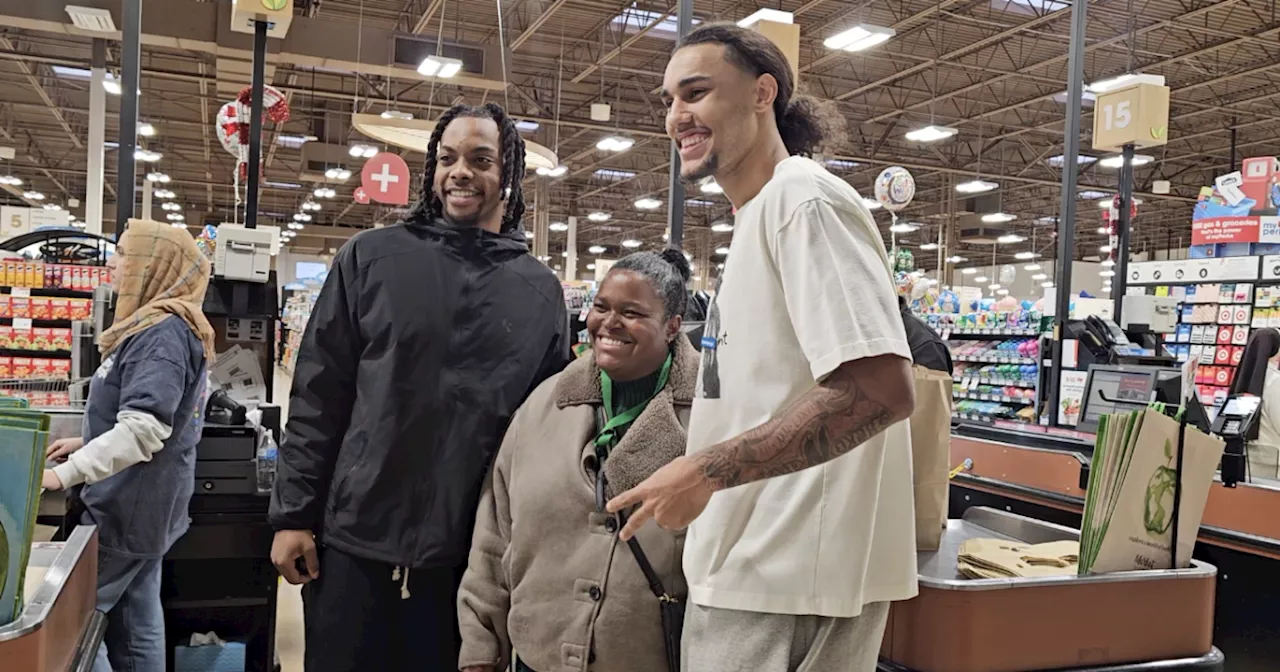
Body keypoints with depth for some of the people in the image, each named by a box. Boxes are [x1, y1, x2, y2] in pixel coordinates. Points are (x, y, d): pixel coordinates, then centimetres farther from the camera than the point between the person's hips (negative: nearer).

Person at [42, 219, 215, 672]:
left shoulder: (162, 332, -19)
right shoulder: (162, 327, 12)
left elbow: (144, 428, -30)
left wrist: (65, 475, -27)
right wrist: (88, 445, 17)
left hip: (128, 507, -9)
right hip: (143, 504, 9)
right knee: (136, 622, 13)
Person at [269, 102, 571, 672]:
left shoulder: (541, 292, 4)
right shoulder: (371, 258, 1)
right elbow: (317, 399, 1)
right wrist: (293, 515, -3)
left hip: (475, 556, 1)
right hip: (355, 541, -1)